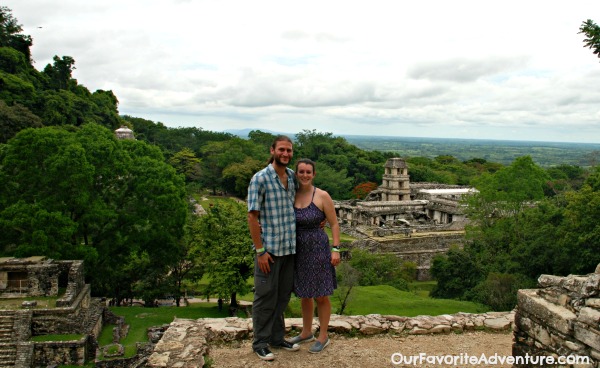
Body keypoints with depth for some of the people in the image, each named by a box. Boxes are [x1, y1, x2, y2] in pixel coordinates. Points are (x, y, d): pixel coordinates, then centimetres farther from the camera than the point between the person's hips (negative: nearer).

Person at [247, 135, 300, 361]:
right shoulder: (260, 179, -11)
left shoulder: (292, 176, 7)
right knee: (266, 296, 4)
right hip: (269, 248, -6)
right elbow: (252, 216, -12)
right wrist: (260, 250, -15)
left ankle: (277, 338, 28)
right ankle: (260, 342, 18)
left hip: (290, 247, 6)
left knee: (283, 295, 14)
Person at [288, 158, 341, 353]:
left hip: (318, 250, -4)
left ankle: (323, 337, 22)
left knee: (321, 296, 7)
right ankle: (306, 333, 35)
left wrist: (336, 249, -11)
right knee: (304, 295, 18)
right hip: (298, 251, 4)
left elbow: (334, 224, -6)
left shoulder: (322, 196, -10)